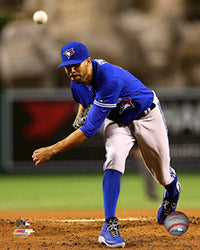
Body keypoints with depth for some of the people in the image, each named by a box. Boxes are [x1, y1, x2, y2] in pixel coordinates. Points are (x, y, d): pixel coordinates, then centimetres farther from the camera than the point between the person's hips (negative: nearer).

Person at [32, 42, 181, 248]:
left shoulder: (110, 80, -43)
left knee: (162, 175, 10)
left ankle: (172, 190, 50)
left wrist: (53, 150, -41)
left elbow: (90, 130, -42)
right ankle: (110, 225, -27)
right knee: (114, 158, -25)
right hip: (117, 121, 5)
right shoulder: (79, 76, -18)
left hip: (146, 116, -5)